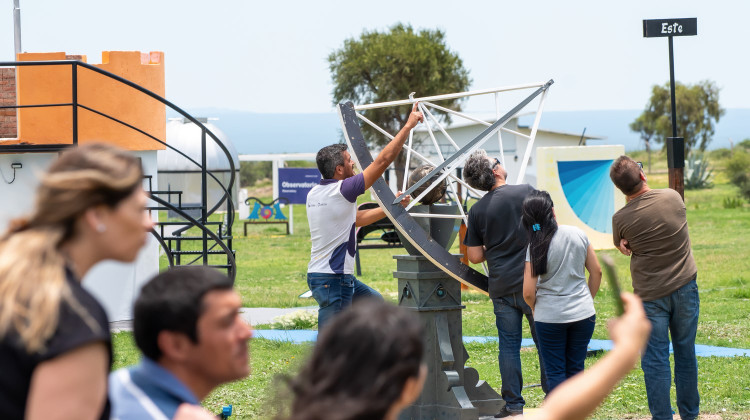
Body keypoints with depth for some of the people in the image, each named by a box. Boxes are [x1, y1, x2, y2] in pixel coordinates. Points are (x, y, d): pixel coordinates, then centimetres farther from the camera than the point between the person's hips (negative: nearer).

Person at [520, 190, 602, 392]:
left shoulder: (536, 247, -12)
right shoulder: (578, 234, -3)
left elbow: (528, 293, -12)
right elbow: (596, 271, 5)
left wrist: (536, 309, 9)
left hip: (550, 317, -3)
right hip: (583, 314, 3)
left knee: (555, 372, 7)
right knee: (576, 369, 13)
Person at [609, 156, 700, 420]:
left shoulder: (621, 219, -13)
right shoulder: (673, 198, -6)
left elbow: (621, 245, 8)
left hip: (651, 294, -3)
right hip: (685, 287, 3)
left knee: (655, 359, 3)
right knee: (685, 352, 15)